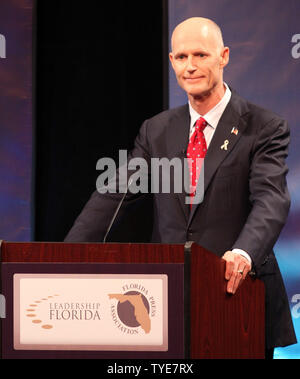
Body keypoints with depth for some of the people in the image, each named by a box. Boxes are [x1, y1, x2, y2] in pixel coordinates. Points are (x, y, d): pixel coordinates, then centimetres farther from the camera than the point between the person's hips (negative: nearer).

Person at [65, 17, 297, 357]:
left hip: (237, 295, -3)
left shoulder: (265, 128, -2)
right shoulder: (156, 131, 12)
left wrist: (243, 252, -37)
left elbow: (271, 199, -16)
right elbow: (115, 195, 6)